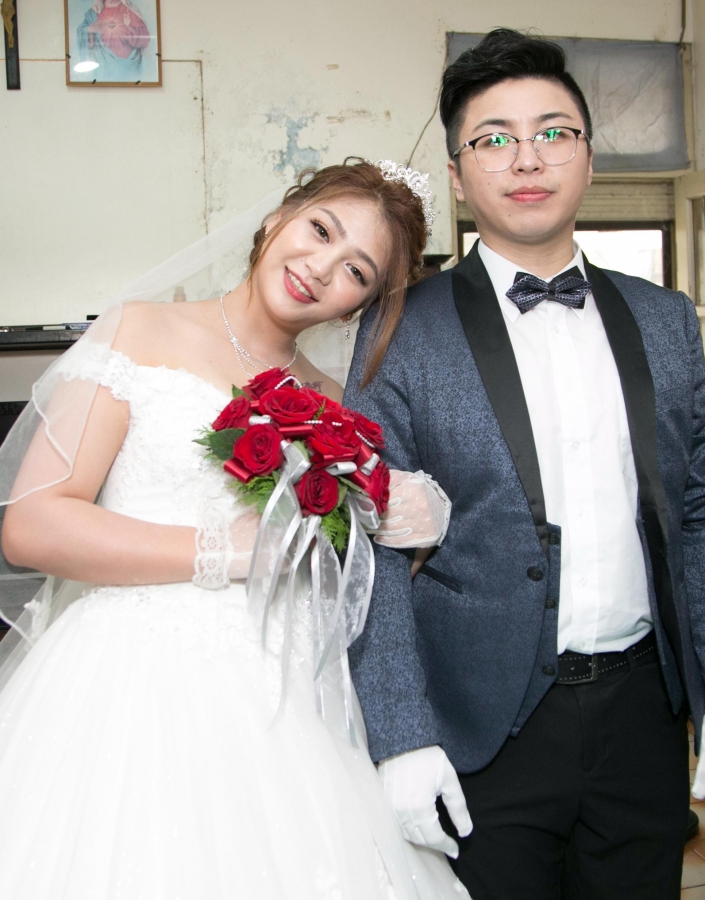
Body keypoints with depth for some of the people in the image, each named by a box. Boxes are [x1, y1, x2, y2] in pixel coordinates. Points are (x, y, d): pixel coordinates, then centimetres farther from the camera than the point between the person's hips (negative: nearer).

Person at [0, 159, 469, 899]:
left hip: (270, 701, 4)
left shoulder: (332, 408, 14)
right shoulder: (142, 333, 1)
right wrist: (226, 551, -11)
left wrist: (404, 532, -1)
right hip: (129, 680, -3)